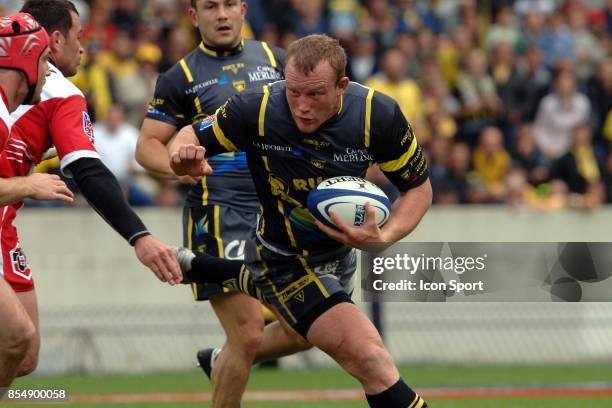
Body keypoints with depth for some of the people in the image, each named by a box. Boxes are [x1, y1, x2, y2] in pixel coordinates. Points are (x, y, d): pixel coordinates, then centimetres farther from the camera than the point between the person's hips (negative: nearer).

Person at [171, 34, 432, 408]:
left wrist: (383, 238, -29)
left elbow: (418, 186, -11)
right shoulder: (257, 110, -27)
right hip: (286, 261, -5)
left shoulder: (378, 115, -23)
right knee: (371, 358, -23)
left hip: (339, 251, 5)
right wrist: (184, 157, -36)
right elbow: (193, 136, -11)